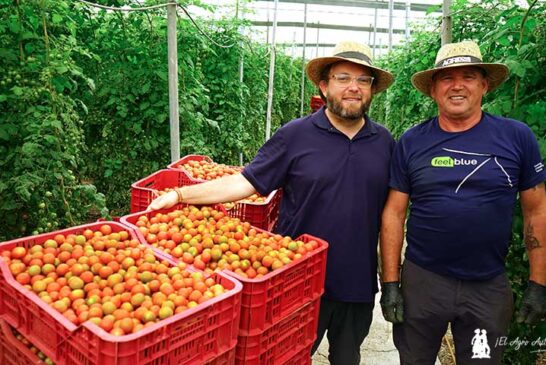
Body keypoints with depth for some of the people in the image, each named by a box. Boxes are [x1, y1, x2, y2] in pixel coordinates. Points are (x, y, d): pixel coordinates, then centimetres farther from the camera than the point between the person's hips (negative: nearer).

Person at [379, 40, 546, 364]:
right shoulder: (412, 142, -4)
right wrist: (390, 283, -5)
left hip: (490, 286, 1)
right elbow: (394, 212, -3)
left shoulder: (517, 137, -4)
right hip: (422, 281, 0)